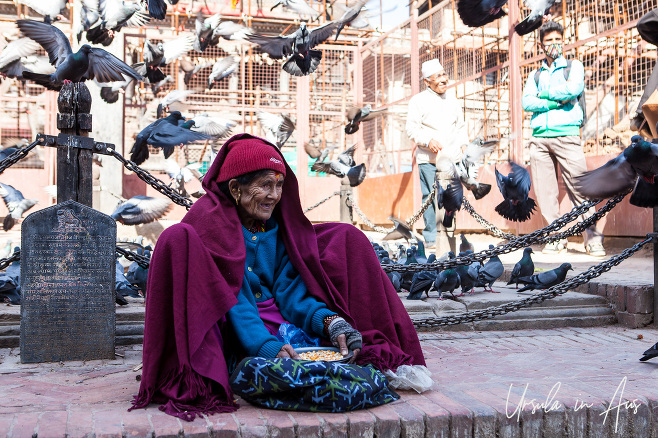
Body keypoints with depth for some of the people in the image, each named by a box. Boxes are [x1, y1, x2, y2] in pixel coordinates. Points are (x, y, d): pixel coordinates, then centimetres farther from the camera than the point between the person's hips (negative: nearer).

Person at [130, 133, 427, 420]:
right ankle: (194, 373, -32)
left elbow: (290, 290, -3)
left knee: (347, 238, 4)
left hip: (285, 327, 6)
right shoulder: (209, 222, -10)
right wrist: (266, 346, -35)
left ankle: (386, 359, -3)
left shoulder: (279, 225, 8)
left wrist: (332, 322, -22)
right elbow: (229, 298, -20)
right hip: (235, 336, -5)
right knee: (179, 240, -27)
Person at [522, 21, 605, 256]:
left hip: (566, 134, -3)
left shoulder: (573, 66, 15)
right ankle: (556, 237, 4)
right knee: (545, 191, -2)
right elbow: (526, 102, 4)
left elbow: (574, 89, -7)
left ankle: (593, 238, -7)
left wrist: (545, 93, 2)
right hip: (539, 137, 3)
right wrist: (555, 102, -7)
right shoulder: (535, 75, 22)